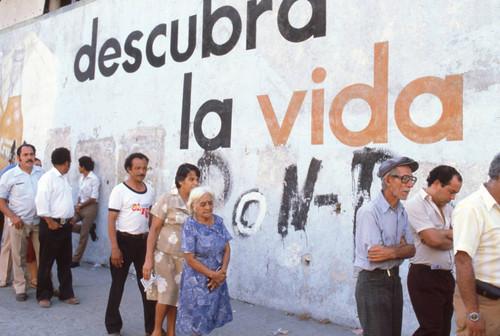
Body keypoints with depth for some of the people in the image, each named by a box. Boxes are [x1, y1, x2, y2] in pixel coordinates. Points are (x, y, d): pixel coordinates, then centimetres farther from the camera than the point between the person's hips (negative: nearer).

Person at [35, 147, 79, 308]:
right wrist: (50, 222, -18)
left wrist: (71, 216, 13)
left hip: (65, 225, 8)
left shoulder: (64, 179, 15)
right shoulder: (48, 177, -12)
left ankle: (66, 293, 21)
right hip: (52, 225, -8)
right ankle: (44, 295, 16)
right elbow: (41, 201, -19)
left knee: (65, 261, 12)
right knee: (46, 262, 4)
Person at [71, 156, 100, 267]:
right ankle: (90, 229, 11)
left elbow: (93, 198, -14)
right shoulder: (82, 178, 14)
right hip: (80, 207, 8)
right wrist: (77, 205, -1)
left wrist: (80, 205, -9)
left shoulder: (94, 179, -11)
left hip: (90, 208, -8)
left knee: (83, 235, -4)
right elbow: (80, 194, 16)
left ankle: (75, 260, 5)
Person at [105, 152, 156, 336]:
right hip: (124, 240, -5)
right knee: (118, 285, 7)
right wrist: (114, 248, -16)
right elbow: (111, 220, -11)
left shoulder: (149, 190, 8)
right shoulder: (120, 190, -8)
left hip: (143, 241, 5)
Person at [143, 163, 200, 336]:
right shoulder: (167, 199, -9)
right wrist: (148, 259, -11)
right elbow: (154, 230, -8)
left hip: (185, 256, 3)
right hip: (165, 253, -3)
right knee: (166, 293, -1)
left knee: (176, 295, 10)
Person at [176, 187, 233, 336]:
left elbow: (227, 248, 2)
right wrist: (213, 274, -16)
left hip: (218, 278, 5)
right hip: (197, 280, -5)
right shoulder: (190, 227, -16)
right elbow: (190, 259, -16)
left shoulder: (218, 221, 0)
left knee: (211, 316, 14)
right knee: (197, 318, 7)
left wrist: (223, 271, -11)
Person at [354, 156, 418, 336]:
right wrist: (400, 246, -8)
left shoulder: (402, 212, 11)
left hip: (395, 280, 8)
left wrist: (391, 252, -14)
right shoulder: (369, 211, -17)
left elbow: (411, 249, 4)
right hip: (373, 282, -8)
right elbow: (374, 255, -22)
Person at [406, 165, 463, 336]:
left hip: (446, 276, 8)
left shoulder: (447, 207, 17)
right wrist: (452, 241, 1)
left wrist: (442, 234, -11)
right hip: (424, 276, -8)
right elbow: (435, 240, -18)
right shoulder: (415, 204, -10)